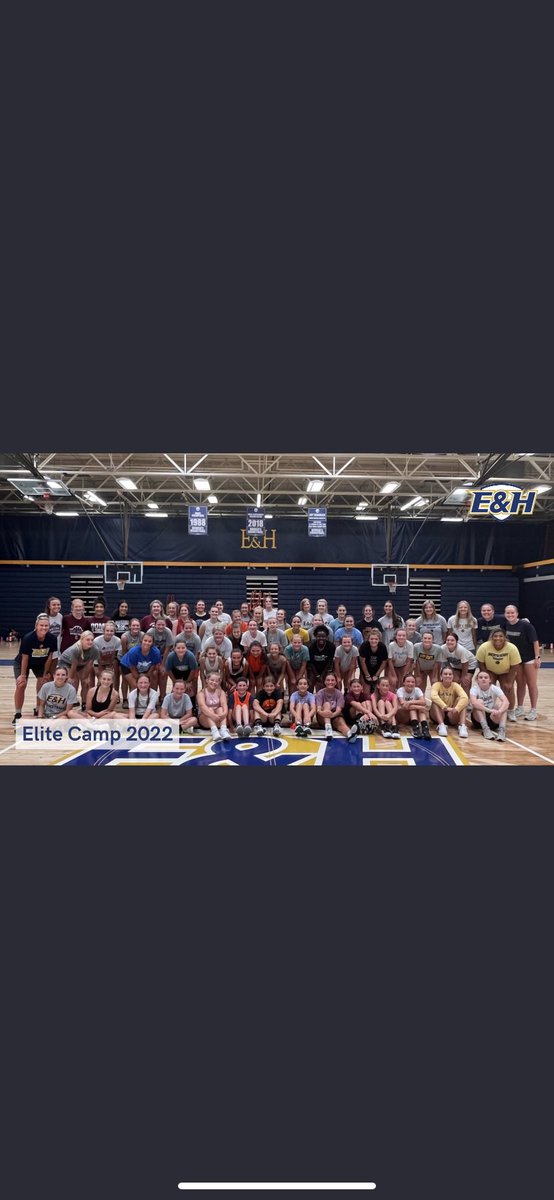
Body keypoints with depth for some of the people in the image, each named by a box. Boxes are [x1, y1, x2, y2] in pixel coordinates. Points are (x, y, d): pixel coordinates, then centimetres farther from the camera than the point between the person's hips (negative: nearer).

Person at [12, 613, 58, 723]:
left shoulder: (52, 639, -27)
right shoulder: (28, 638, -35)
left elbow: (49, 657, -13)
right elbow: (25, 658, -24)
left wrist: (45, 674, -7)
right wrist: (23, 675, -15)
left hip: (40, 664, 3)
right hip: (22, 663, -3)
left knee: (43, 685, -2)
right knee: (21, 685, -13)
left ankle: (38, 710, 17)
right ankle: (17, 714, -2)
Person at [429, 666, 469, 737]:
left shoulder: (455, 686, -7)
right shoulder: (437, 685, -10)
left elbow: (464, 697, -28)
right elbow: (433, 696, -33)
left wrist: (456, 709, -46)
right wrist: (445, 707, -47)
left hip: (452, 716, 1)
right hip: (438, 716, -1)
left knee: (461, 700, -21)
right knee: (435, 702, -28)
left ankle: (462, 726, -31)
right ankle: (441, 725, -37)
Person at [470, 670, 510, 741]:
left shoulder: (495, 688, -10)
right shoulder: (474, 689, -15)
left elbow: (506, 702, -28)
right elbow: (474, 702, -37)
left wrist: (499, 711, -48)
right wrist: (489, 710, -49)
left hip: (492, 718, 1)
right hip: (478, 719, -1)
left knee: (501, 703, -24)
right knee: (479, 701, -29)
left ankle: (502, 729, -35)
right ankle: (485, 729, -32)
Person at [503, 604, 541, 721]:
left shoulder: (526, 625, -19)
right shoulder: (506, 625, -5)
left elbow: (535, 641, -16)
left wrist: (537, 657, -17)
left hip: (529, 658, -5)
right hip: (516, 658, 5)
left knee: (531, 684, 4)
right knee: (520, 684, 13)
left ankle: (533, 710, 14)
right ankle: (520, 708, 25)